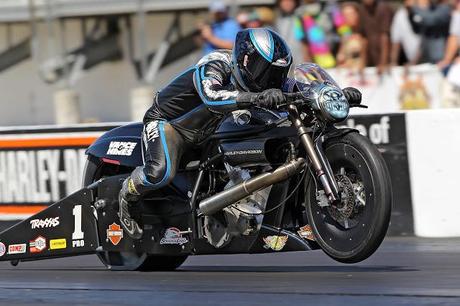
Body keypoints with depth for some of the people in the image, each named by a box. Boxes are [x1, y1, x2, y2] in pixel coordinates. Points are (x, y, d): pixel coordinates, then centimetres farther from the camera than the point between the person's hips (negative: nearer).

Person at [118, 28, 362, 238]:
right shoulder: (215, 64, -30)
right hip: (166, 121, -8)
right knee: (161, 172, -34)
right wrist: (257, 98, -64)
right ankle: (129, 194, -2)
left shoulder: (257, 79, -7)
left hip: (206, 133, 8)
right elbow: (212, 97, -51)